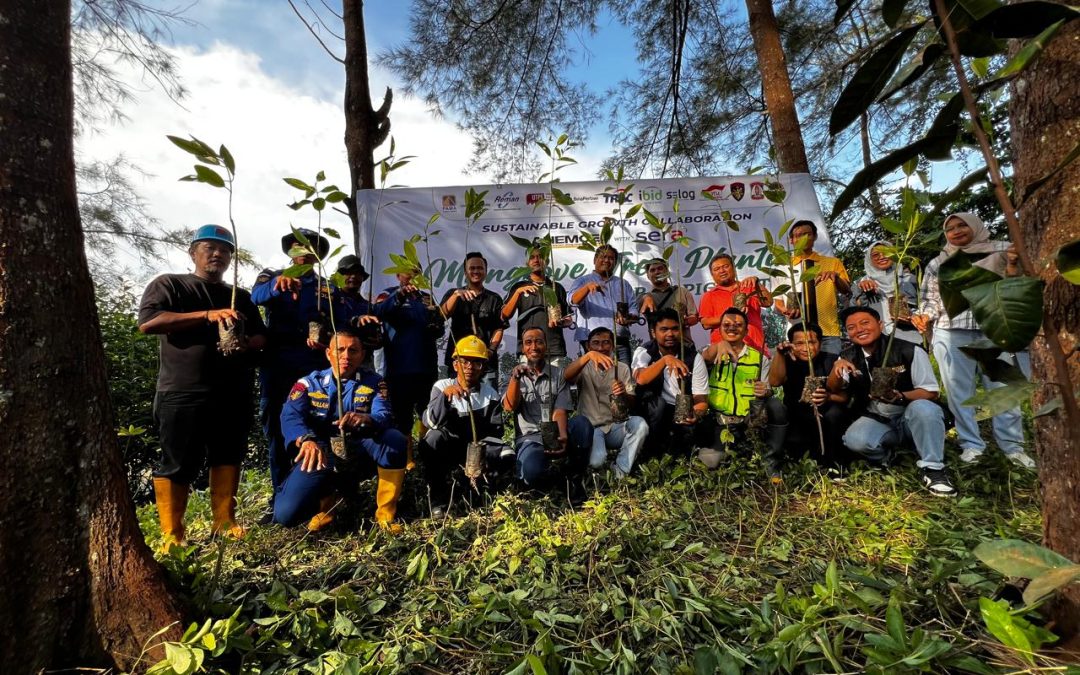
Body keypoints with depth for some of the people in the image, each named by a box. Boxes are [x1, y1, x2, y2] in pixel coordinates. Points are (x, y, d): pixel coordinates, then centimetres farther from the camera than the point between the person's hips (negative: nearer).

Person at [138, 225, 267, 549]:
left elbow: (262, 338, 13)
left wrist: (244, 343, -10)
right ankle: (171, 535, 12)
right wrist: (207, 315, -21)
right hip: (183, 393, -4)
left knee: (228, 458, 8)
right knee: (178, 464, 1)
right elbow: (148, 322, -11)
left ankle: (224, 522, 19)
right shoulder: (169, 285, 6)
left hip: (234, 395, 4)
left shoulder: (240, 297, 18)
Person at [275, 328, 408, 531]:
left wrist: (365, 420, -42)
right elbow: (290, 416, -18)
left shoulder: (373, 382, 0)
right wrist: (306, 440, -42)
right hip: (320, 457, 1)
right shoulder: (309, 383, 0)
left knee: (394, 438, -29)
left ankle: (385, 513, -12)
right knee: (285, 514, -20)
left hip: (358, 455, 0)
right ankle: (326, 498, 16)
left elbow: (384, 417, -17)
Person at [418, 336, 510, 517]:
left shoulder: (490, 393, -2)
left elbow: (495, 431, -4)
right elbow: (431, 422, -23)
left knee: (506, 455, -26)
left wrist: (480, 450, -23)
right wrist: (444, 395, -39)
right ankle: (438, 500, -16)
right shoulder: (442, 386, -9)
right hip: (447, 448, -1)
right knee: (434, 437, -34)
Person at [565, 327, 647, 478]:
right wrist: (588, 355, -40)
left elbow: (632, 406, 3)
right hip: (590, 428, -3)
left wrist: (624, 394, -21)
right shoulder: (584, 368, 2)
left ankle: (620, 472, -12)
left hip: (615, 428, 3)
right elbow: (566, 376, -24)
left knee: (639, 423, -28)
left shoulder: (623, 369, 9)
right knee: (596, 462, -31)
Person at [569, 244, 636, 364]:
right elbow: (573, 301, -7)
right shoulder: (582, 281, 12)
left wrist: (628, 319, -8)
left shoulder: (624, 284, 22)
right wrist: (588, 287, -26)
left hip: (620, 341, 3)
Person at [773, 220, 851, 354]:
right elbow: (778, 302, 12)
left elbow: (847, 290, 1)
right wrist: (786, 311, -11)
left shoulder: (833, 263, 12)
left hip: (829, 333, 1)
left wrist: (835, 276, -20)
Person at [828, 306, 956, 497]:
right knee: (854, 439, -30)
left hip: (910, 417, -1)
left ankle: (932, 469, -17)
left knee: (923, 408, -35)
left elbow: (930, 392, -10)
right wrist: (836, 368, -34)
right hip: (875, 421, 2)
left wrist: (900, 397, -31)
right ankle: (887, 454, 5)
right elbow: (834, 389, -12)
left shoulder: (910, 351, -12)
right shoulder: (849, 357, -2)